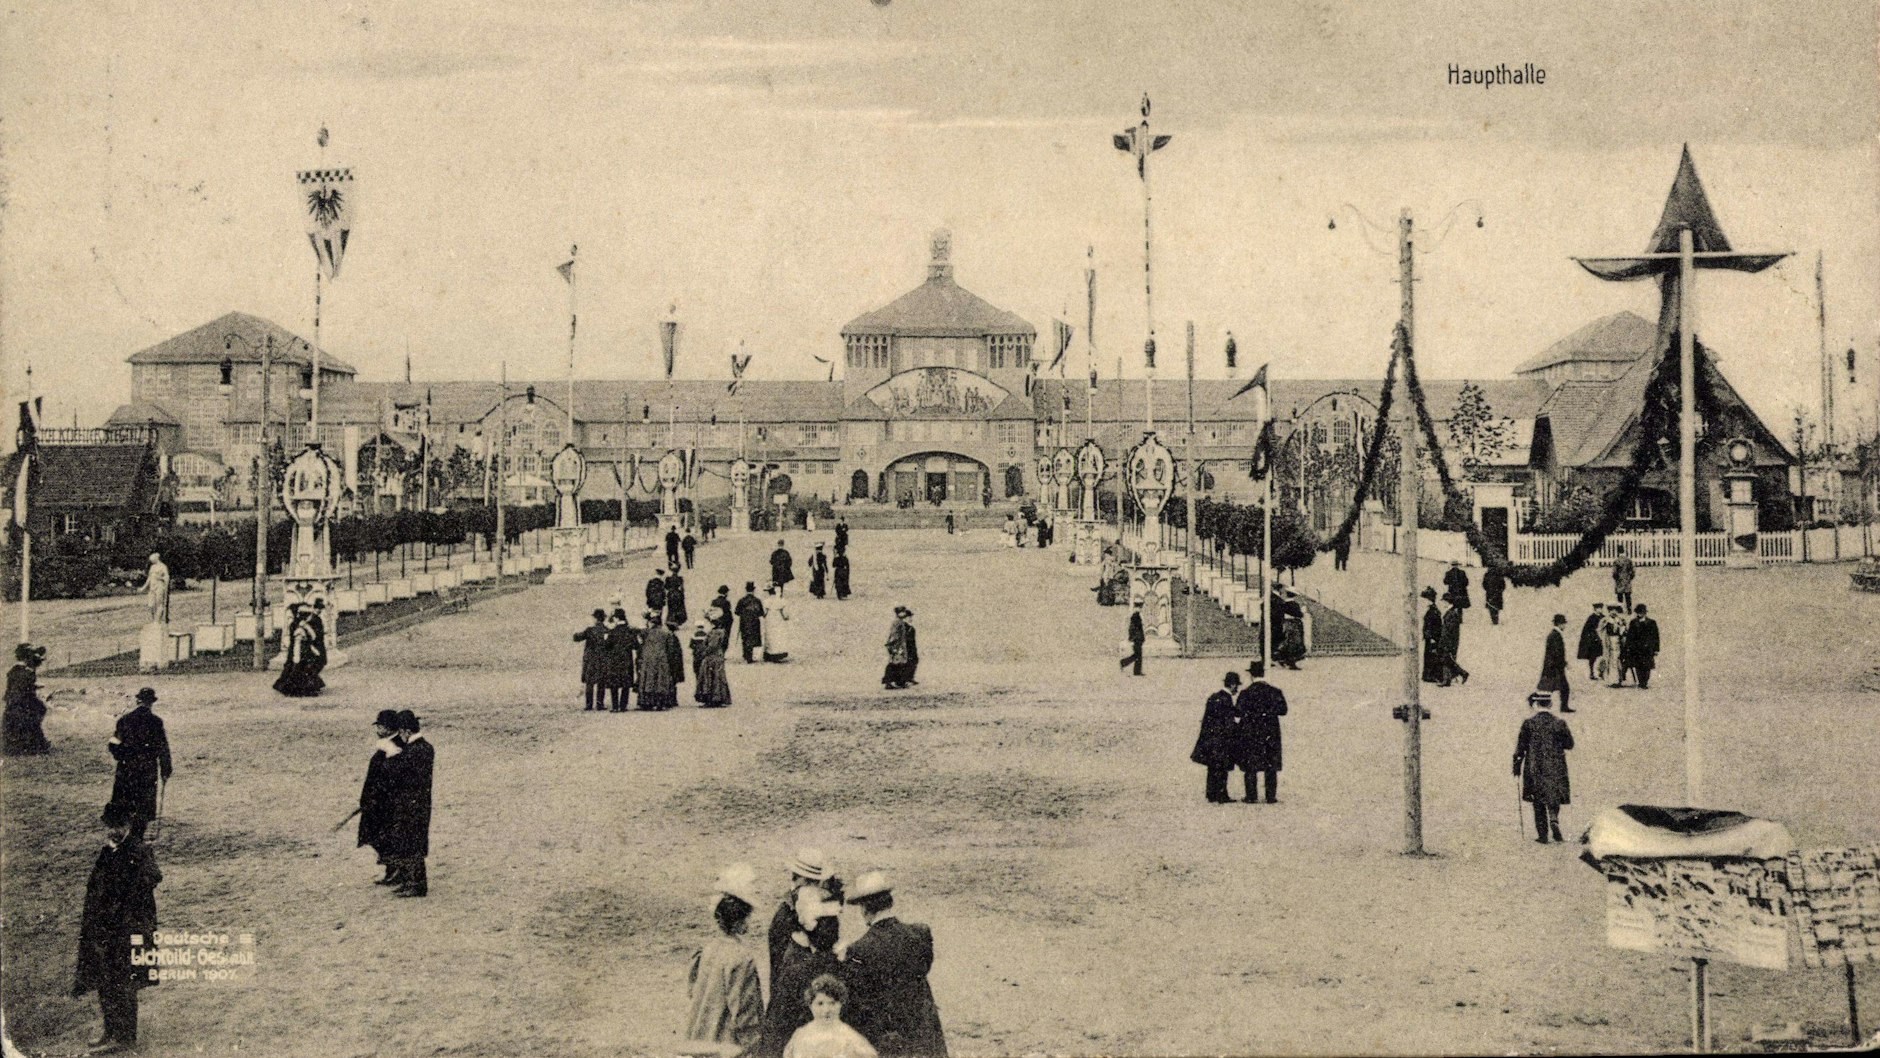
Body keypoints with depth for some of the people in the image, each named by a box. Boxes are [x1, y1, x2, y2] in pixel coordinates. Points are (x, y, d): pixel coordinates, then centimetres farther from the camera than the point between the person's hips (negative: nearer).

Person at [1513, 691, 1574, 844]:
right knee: (1553, 798, 13)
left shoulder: (1528, 723, -8)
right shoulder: (1559, 723, -5)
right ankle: (1554, 820, -15)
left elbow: (1521, 746, -5)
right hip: (1555, 768, 1)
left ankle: (1542, 835, 9)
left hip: (1534, 768, -1)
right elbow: (1569, 744, 2)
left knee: (1538, 803, 9)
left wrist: (1517, 765, 6)